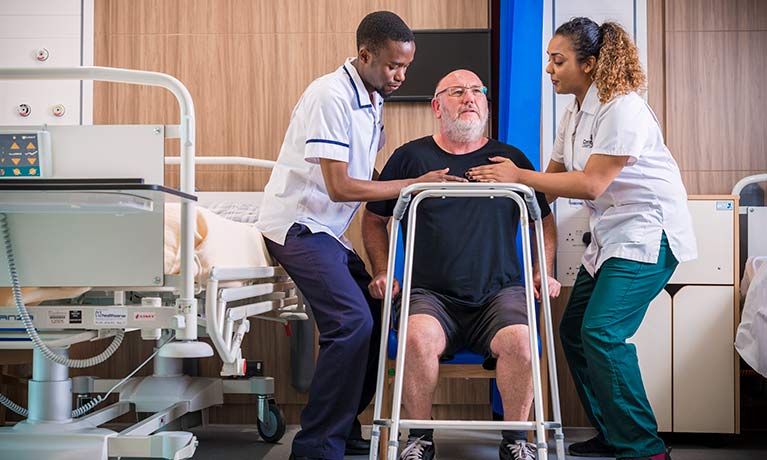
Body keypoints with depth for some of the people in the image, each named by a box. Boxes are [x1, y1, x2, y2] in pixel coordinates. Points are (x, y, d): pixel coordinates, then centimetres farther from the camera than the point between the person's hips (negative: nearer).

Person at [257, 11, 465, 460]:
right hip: (298, 224, -9)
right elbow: (340, 187, -21)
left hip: (329, 230, 9)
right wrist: (415, 184, -16)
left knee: (375, 317, 6)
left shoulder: (374, 100, 11)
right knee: (352, 322, -20)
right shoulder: (331, 97, -17)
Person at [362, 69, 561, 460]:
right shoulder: (410, 157, 9)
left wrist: (544, 273, 9)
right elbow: (374, 219, 17)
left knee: (518, 340, -30)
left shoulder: (511, 159, 12)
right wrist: (382, 273, 7)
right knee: (418, 337, -32)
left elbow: (544, 221, 22)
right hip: (431, 295, -1)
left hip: (500, 293, 1)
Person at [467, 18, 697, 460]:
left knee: (602, 332, -18)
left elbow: (590, 184, -22)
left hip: (649, 231, -10)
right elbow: (553, 182, 13)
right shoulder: (575, 114, 12)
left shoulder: (622, 108, -17)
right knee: (574, 330, 6)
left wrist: (518, 176, -19)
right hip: (611, 235, 10)